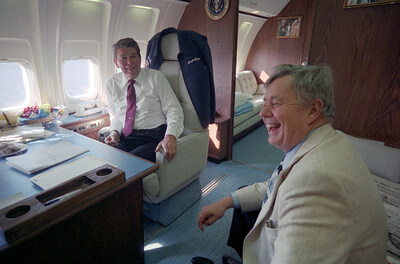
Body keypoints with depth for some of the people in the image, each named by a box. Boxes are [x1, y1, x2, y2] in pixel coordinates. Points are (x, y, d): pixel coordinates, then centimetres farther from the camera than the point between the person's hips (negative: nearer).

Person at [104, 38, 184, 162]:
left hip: (154, 137, -3)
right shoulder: (111, 83, 12)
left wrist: (170, 137, -22)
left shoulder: (156, 77, 1)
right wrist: (114, 132, -3)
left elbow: (174, 110, -4)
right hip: (125, 138, 4)